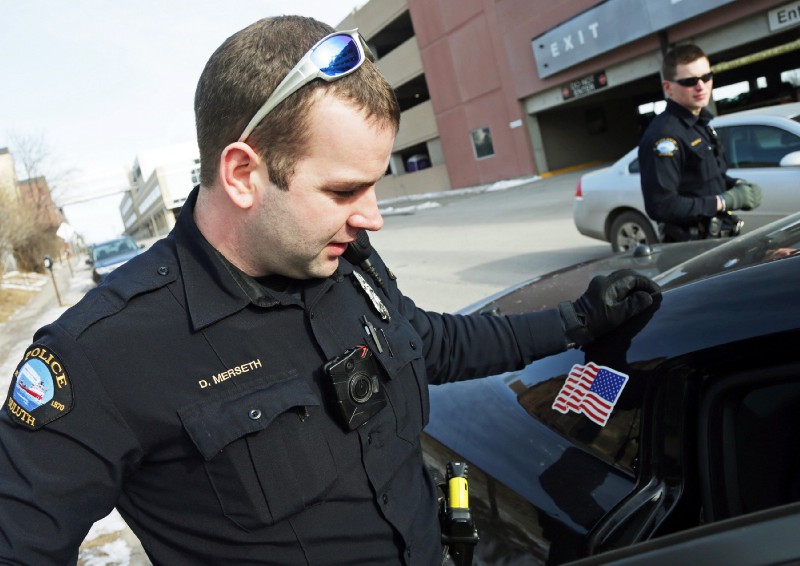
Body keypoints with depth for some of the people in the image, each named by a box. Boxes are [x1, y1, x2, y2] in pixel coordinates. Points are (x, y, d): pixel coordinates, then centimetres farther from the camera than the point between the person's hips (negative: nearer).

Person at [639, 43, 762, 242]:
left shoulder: (700, 125, 10)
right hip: (691, 249, -9)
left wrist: (737, 185, 2)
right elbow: (661, 206, -30)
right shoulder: (663, 135, -23)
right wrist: (724, 201, -21)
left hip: (718, 237, 9)